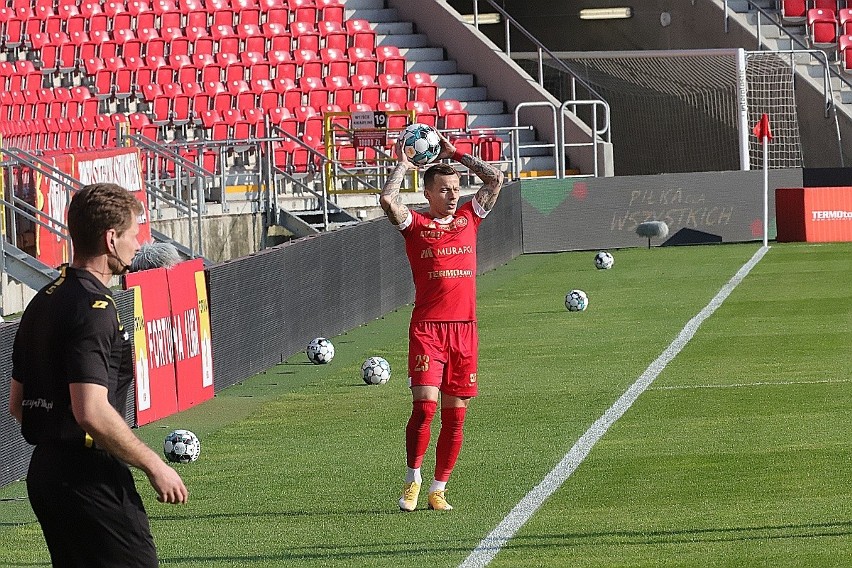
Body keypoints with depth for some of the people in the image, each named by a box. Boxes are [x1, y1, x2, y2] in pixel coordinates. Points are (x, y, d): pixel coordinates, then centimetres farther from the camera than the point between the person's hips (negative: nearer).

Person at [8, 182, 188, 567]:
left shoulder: (43, 302, 14)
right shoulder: (93, 308, -16)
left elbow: (17, 403, 19)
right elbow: (92, 412, -24)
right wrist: (155, 467, -17)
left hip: (44, 470, 10)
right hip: (90, 478, -10)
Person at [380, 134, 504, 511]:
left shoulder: (468, 219, 12)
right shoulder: (416, 225, 2)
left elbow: (495, 180, 11)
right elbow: (388, 199, -15)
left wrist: (455, 155, 13)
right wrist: (402, 166, 1)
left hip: (464, 329, 4)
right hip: (427, 328, -4)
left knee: (455, 416, 4)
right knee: (424, 407, -13)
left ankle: (438, 490, 12)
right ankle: (412, 480, 2)